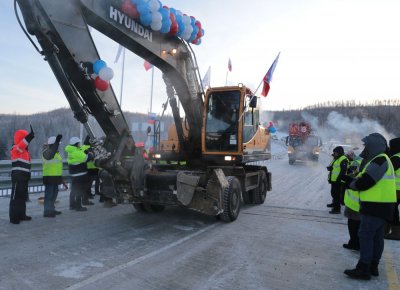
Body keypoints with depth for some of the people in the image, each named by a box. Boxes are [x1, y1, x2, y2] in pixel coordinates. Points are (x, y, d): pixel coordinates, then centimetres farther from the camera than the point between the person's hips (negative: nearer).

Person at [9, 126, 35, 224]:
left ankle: (21, 215, 27)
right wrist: (30, 135, -45)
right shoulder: (16, 149, -10)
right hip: (17, 178, -9)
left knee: (23, 197, 16)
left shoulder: (25, 150, 17)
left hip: (24, 177, 9)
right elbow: (21, 144, -35)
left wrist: (28, 175, 23)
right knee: (16, 197, -6)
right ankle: (14, 217, -1)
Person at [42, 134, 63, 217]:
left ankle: (51, 209, 27)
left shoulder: (56, 152, 17)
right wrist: (57, 141, -43)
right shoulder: (46, 152, -11)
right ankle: (47, 211, -4)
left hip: (55, 177, 10)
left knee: (54, 193, 16)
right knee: (49, 194, -7)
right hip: (49, 177, -9)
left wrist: (61, 178, 25)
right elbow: (51, 154, -37)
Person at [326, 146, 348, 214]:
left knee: (337, 194, -7)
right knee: (333, 193, 23)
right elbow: (330, 167, 25)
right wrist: (329, 168, 4)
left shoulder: (343, 160, -14)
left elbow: (343, 171, -21)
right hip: (333, 180, 10)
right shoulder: (335, 159, 18)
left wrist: (339, 178, -23)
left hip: (338, 180, -10)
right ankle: (334, 203, 42)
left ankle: (337, 208, -3)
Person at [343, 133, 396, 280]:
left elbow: (365, 182, -22)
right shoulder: (380, 160, 17)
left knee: (365, 235, -7)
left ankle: (363, 269, -2)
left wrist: (351, 183, -5)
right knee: (376, 236, 15)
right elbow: (369, 181, 17)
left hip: (376, 206, -11)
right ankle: (373, 267, 24)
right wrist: (352, 181, 4)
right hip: (380, 205, 11)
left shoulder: (380, 160, -17)